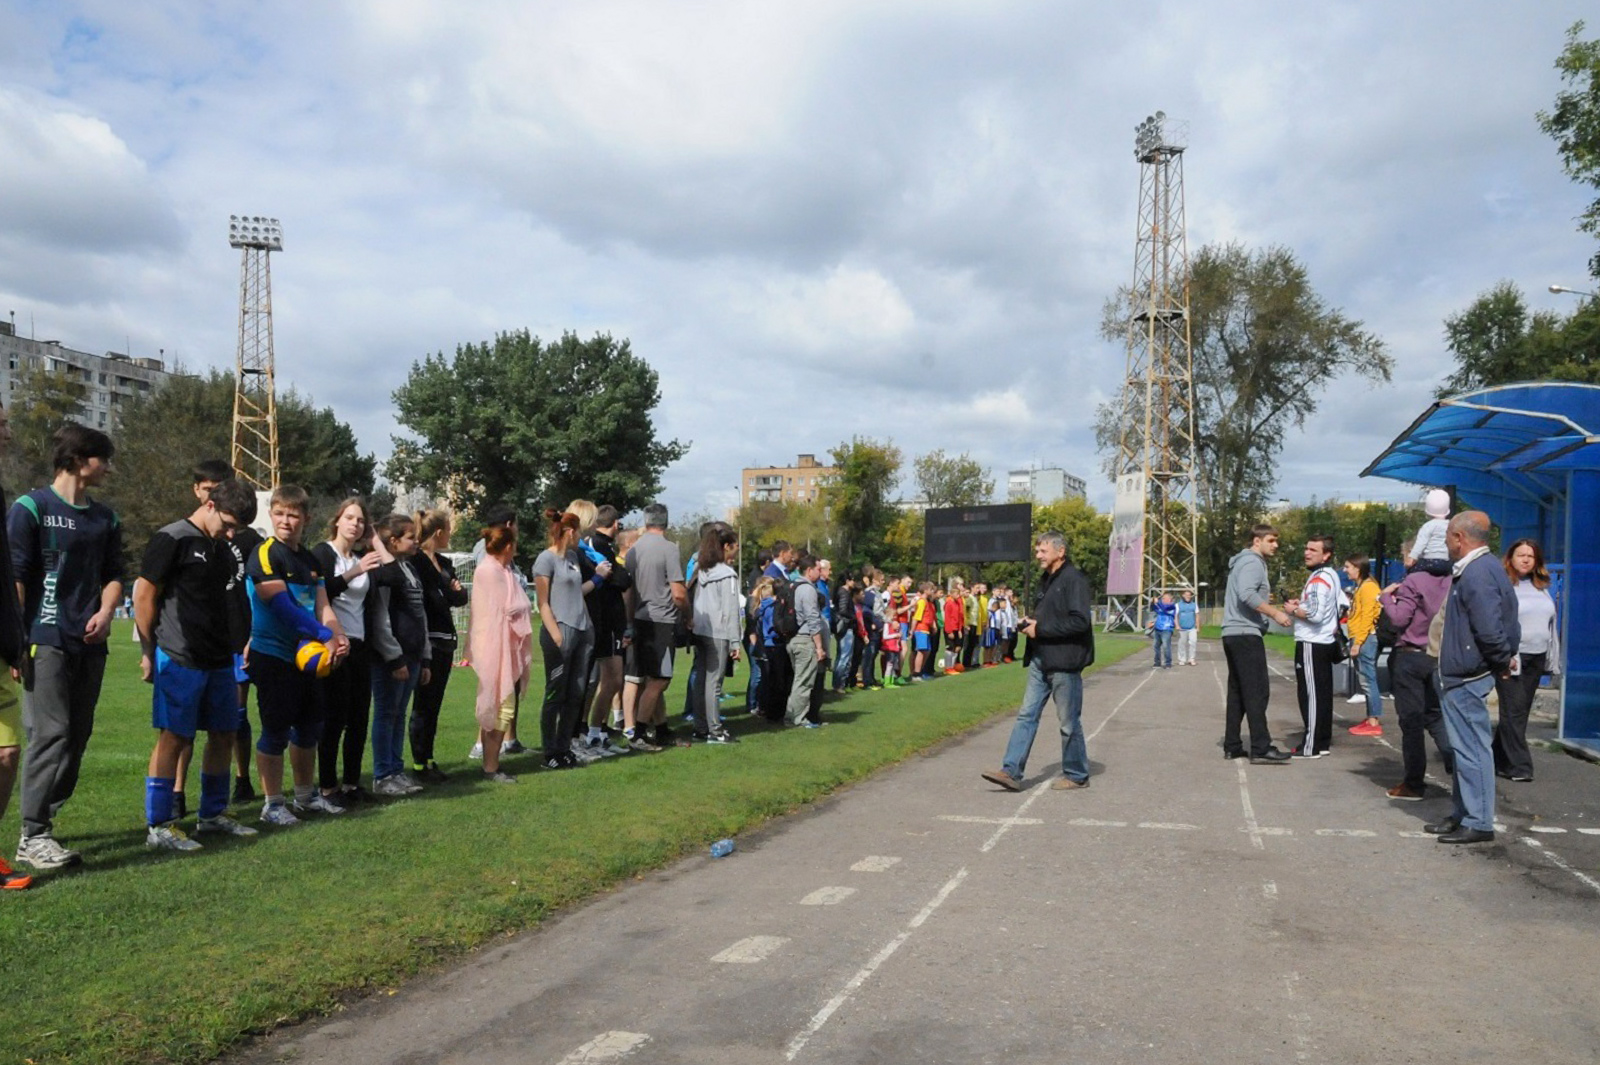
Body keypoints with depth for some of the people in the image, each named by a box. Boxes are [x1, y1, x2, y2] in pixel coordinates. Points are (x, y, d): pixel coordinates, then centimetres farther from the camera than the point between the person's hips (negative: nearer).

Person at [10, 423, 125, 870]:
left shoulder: (104, 519, 15)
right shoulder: (31, 508, -3)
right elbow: (14, 578, -6)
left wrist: (105, 612, 0)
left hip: (90, 645, 6)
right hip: (47, 642, -6)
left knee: (76, 738, 7)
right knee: (50, 735, -10)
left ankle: (42, 821, 19)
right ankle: (33, 837, -4)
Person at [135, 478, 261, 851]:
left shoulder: (221, 550, 16)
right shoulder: (173, 539, -8)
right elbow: (143, 595, -9)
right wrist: (148, 651, -9)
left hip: (218, 660, 8)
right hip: (179, 660, -8)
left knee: (224, 734, 12)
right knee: (173, 738, -4)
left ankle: (213, 813, 25)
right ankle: (158, 826, 4)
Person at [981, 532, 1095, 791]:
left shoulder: (1073, 579, -13)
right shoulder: (1046, 579, 15)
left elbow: (1080, 621, -22)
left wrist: (1040, 629, -17)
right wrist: (1029, 623, 4)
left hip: (1064, 662, -9)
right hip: (1041, 661, 9)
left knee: (1069, 721, 4)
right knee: (1027, 715, 5)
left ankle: (1076, 775, 18)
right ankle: (1012, 772, 5)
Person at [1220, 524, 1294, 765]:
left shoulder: (1241, 562, 21)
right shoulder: (1253, 563, -10)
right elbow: (1247, 594, -26)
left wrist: (1263, 599, 22)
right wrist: (1274, 612, -23)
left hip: (1232, 634, 10)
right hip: (1246, 634, -10)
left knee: (1237, 691, 11)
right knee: (1257, 691, -10)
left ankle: (1231, 745, 13)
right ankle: (1261, 749, -11)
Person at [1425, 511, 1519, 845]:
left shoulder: (1477, 573, -20)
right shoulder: (1481, 568, 13)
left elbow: (1489, 629, -25)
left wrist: (1502, 661, -10)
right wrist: (1503, 658, 15)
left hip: (1467, 679, -11)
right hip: (1460, 677, 11)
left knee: (1471, 749, -4)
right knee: (1465, 748, 17)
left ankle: (1478, 823, 3)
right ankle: (1464, 814, 26)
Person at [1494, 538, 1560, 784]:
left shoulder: (1541, 588, 16)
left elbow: (1550, 624, 18)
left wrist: (1553, 658, 13)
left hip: (1536, 659, 7)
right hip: (1512, 657, -6)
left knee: (1521, 711, 8)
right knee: (1514, 711, -6)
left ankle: (1500, 761, 16)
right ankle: (1519, 766, -3)